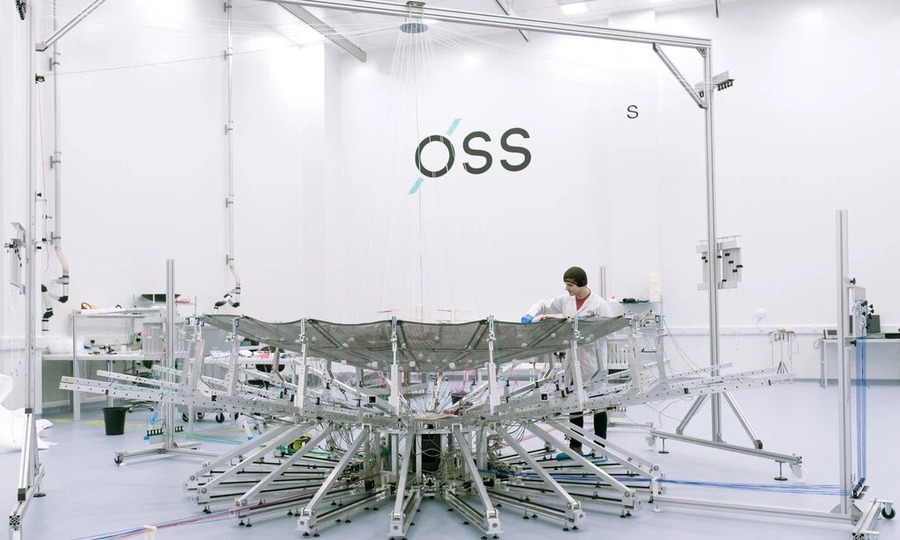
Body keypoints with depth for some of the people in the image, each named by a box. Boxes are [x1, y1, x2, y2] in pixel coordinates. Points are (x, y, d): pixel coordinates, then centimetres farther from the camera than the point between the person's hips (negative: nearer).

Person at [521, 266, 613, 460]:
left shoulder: (599, 304, -11)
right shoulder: (565, 300, 6)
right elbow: (544, 305, 14)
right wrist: (531, 315, -5)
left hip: (593, 360, -6)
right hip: (573, 359, 6)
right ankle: (575, 447, 23)